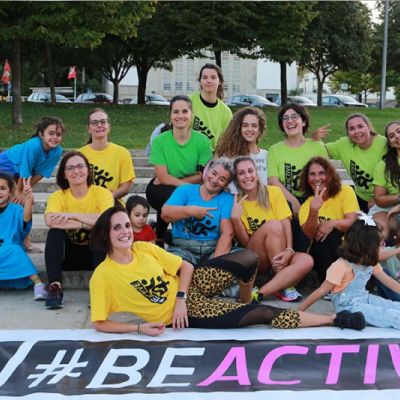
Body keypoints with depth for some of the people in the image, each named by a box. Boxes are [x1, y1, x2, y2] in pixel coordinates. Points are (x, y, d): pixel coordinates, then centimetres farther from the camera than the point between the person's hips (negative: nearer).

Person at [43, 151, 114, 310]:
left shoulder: (102, 193, -9)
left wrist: (73, 215, -28)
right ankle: (54, 288, -28)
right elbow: (50, 221, -28)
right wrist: (89, 223, -31)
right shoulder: (58, 196, -6)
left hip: (96, 252, -1)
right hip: (69, 253, 1)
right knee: (55, 232, -26)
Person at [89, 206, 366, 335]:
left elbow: (186, 267, 3)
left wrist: (179, 299, -13)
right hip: (187, 313, -4)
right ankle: (334, 319, 0)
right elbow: (99, 324, -11)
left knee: (249, 258, -15)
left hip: (189, 289, 4)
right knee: (266, 314, -12)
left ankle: (246, 299, 17)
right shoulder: (103, 276, -15)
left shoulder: (145, 248, -3)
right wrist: (139, 327, -20)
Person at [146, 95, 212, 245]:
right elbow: (163, 177, -12)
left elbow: (203, 176, -6)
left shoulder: (202, 141, -5)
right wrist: (186, 185, -24)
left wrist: (172, 181, -11)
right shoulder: (160, 141, -8)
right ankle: (159, 237, -7)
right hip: (162, 190, -2)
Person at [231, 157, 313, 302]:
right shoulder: (236, 202, -1)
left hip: (279, 255, 2)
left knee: (307, 261, -29)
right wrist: (235, 218, -22)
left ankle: (259, 293, -34)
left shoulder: (274, 192, 0)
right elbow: (244, 242, -7)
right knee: (273, 225, -29)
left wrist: (289, 251, -27)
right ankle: (283, 285, -22)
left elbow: (286, 224, -10)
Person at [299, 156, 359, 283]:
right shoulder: (306, 205, -1)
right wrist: (313, 210, -36)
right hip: (319, 254, 0)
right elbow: (310, 234, -20)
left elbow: (353, 222, -13)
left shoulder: (345, 191, -3)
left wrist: (333, 223, -30)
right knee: (323, 235, -29)